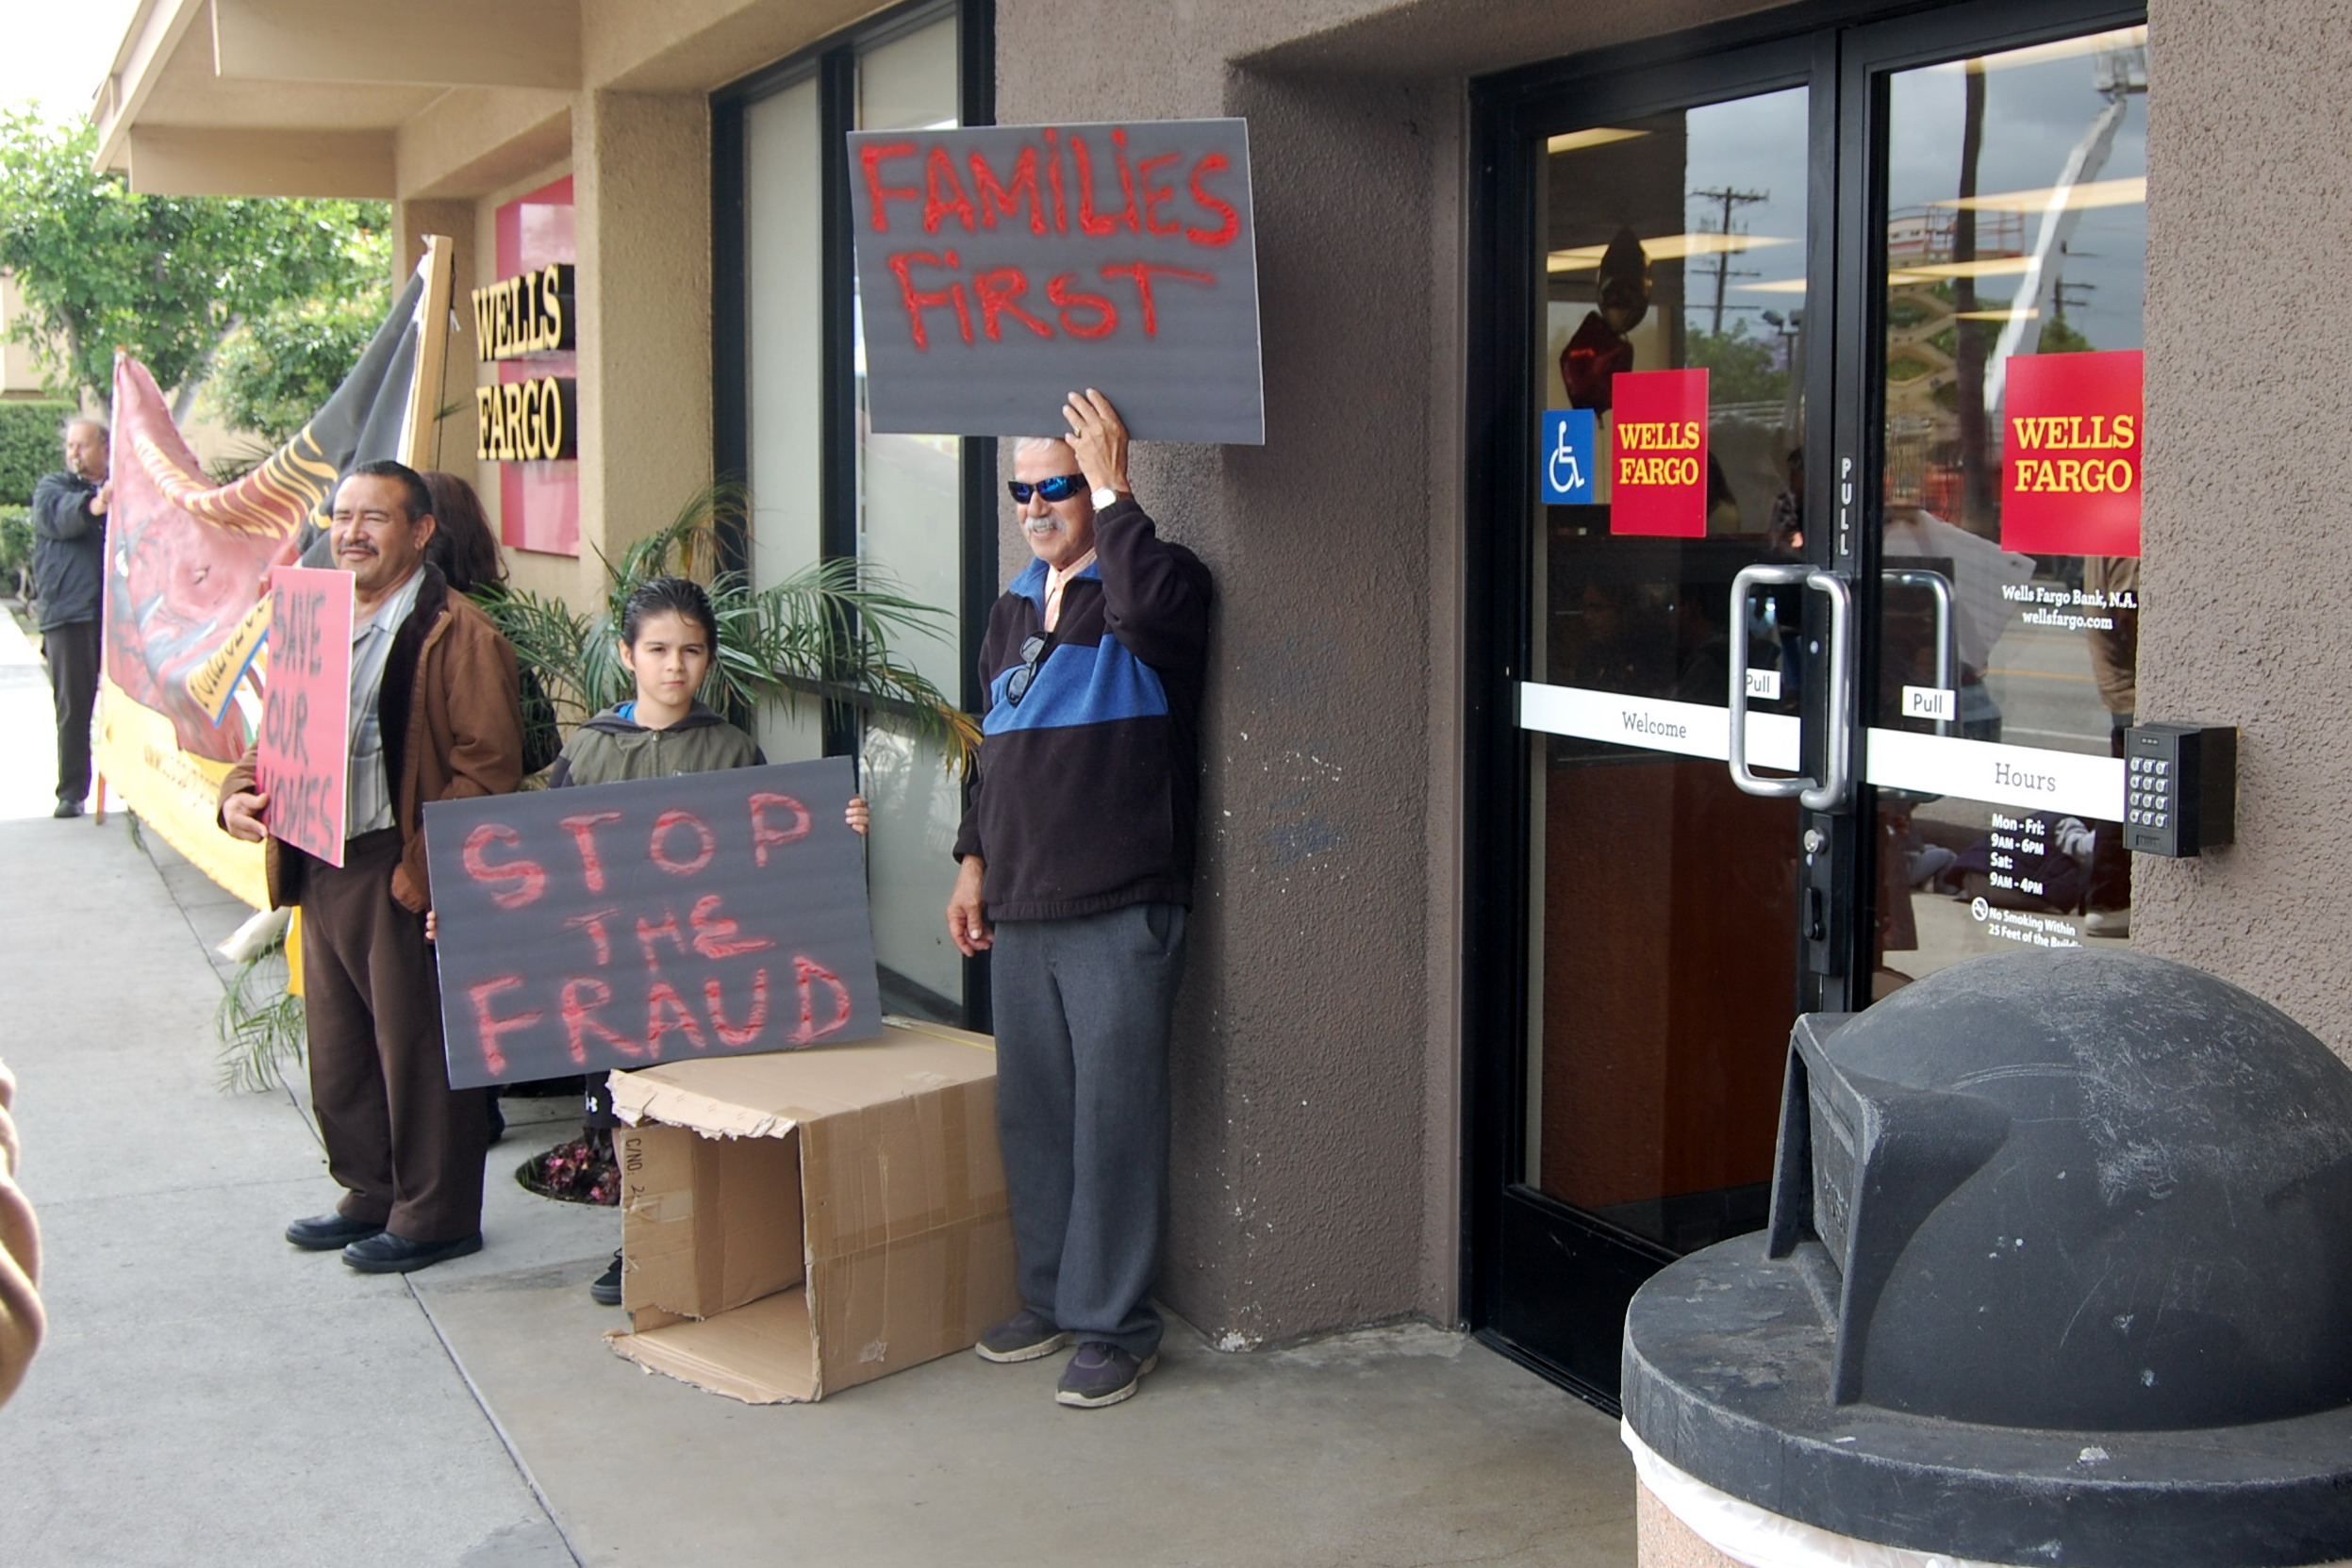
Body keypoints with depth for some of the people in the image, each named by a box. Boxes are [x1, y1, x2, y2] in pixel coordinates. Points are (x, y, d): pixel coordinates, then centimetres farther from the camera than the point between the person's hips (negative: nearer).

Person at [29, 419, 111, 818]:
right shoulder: (52, 488, 11)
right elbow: (62, 516, -13)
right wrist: (97, 502, -34)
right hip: (69, 614, -1)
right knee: (72, 707, -1)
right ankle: (71, 793, 4)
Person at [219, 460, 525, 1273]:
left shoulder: (457, 635, -11)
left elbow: (489, 768, -16)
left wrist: (424, 861, -20)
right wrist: (240, 793, -1)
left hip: (403, 875, -8)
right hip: (322, 870, 8)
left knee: (417, 1046, 1)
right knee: (338, 1048, 16)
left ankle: (435, 1216, 14)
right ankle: (373, 1195, 31)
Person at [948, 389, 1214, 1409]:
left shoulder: (1157, 584, -5)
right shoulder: (1014, 609, 17)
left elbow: (1146, 608, -32)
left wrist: (1114, 490, -22)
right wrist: (974, 862, 18)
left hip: (1121, 913, -7)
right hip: (1020, 909, 7)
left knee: (1114, 1121, -3)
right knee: (1031, 1115, 12)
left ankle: (1114, 1325, 6)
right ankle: (1051, 1298, 26)